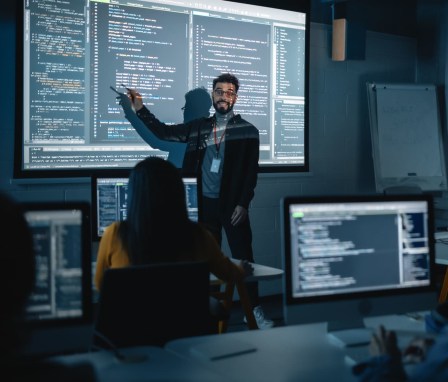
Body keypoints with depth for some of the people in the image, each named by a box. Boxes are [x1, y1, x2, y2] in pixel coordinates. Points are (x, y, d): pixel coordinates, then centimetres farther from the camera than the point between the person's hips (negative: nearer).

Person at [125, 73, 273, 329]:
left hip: (232, 205, -3)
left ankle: (254, 310, 7)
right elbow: (164, 132, 14)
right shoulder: (199, 128, 8)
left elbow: (252, 172, -4)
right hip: (205, 204, 3)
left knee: (243, 257, -2)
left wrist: (243, 204, -12)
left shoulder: (248, 131, 0)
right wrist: (140, 109, 4)